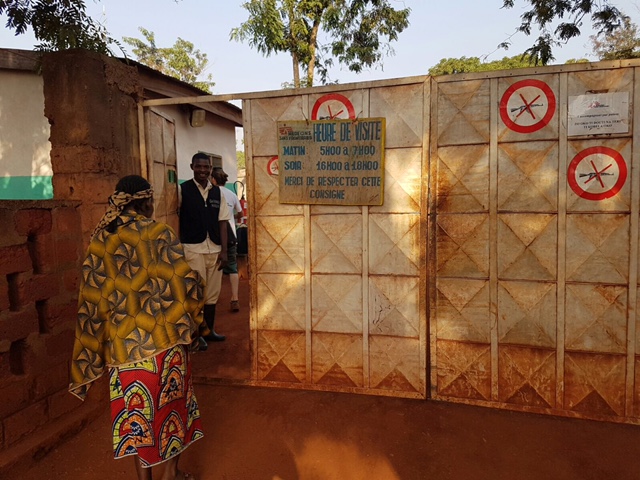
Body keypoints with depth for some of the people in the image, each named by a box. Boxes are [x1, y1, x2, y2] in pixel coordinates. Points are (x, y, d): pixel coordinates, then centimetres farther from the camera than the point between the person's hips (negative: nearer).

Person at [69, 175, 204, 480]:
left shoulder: (100, 240, 0)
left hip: (123, 342, 3)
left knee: (136, 407, 17)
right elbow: (185, 281, -15)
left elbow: (91, 298, 2)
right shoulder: (158, 233, -10)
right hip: (164, 338, -3)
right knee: (171, 401, 16)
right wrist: (192, 319, 3)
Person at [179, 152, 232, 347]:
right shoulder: (183, 190, -2)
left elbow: (222, 222, 8)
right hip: (193, 248, -4)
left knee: (212, 293, 11)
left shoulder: (217, 192, 9)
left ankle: (209, 331, 27)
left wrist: (224, 250, 3)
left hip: (214, 249, 4)